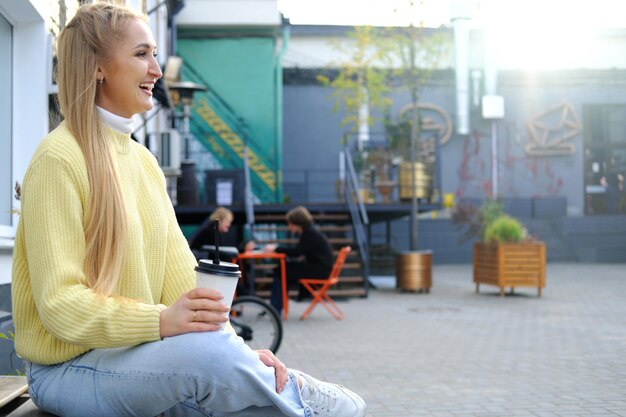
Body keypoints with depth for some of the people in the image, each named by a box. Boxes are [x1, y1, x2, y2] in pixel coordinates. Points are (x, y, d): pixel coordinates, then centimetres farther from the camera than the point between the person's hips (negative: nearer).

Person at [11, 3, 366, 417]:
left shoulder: (145, 161, 10)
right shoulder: (60, 158, -13)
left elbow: (178, 273, 4)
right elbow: (59, 302, -18)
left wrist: (235, 345, -12)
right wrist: (161, 320, -33)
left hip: (135, 349, 7)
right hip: (70, 367, -7)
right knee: (207, 352, -30)